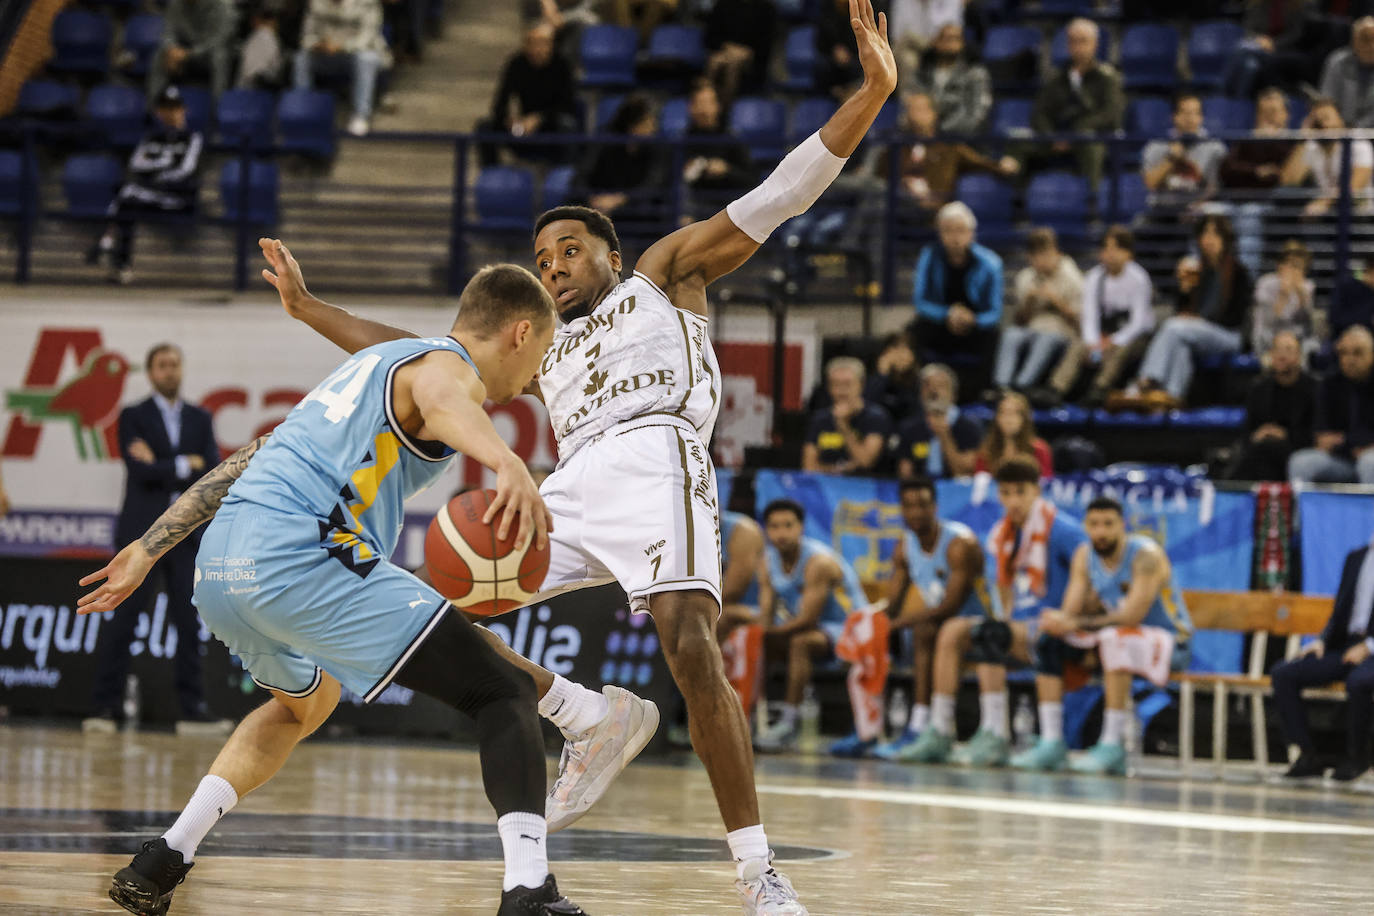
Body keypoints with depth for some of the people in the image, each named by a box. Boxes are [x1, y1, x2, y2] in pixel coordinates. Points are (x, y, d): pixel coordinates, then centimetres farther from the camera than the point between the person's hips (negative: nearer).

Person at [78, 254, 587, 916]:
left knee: (305, 702, 37)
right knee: (504, 693, -6)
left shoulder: (373, 363, 30)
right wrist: (509, 464, -44)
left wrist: (149, 549, 38)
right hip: (300, 557, -9)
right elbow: (443, 403, -24)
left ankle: (162, 861, 25)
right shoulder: (447, 366, 4)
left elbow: (250, 460, 33)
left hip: (220, 569, 9)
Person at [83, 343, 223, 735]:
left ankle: (191, 709, 4)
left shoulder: (200, 419, 13)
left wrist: (162, 468, -7)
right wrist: (184, 467, -4)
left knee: (189, 622, 2)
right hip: (142, 533, -3)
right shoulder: (133, 417, 4)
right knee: (122, 621, -5)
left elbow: (211, 471, -1)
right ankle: (104, 707, -4)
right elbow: (141, 470, -11)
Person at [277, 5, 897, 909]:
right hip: (573, 487, 6)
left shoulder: (666, 274, 22)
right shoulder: (540, 343, 36)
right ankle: (591, 722, 4)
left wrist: (872, 92, 0)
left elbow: (778, 196, 12)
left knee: (691, 649, -26)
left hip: (656, 458, -6)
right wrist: (308, 308, 32)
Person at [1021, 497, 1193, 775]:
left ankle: (1112, 745, -37)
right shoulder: (1085, 556, 1)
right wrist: (1058, 621, -30)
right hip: (1118, 637, 7)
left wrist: (1077, 624, -34)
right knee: (1049, 643, -9)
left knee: (1114, 639, -37)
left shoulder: (1146, 555, -20)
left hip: (1169, 642, -7)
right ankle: (1051, 744, -13)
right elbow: (1071, 611, -5)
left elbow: (1131, 617, -29)